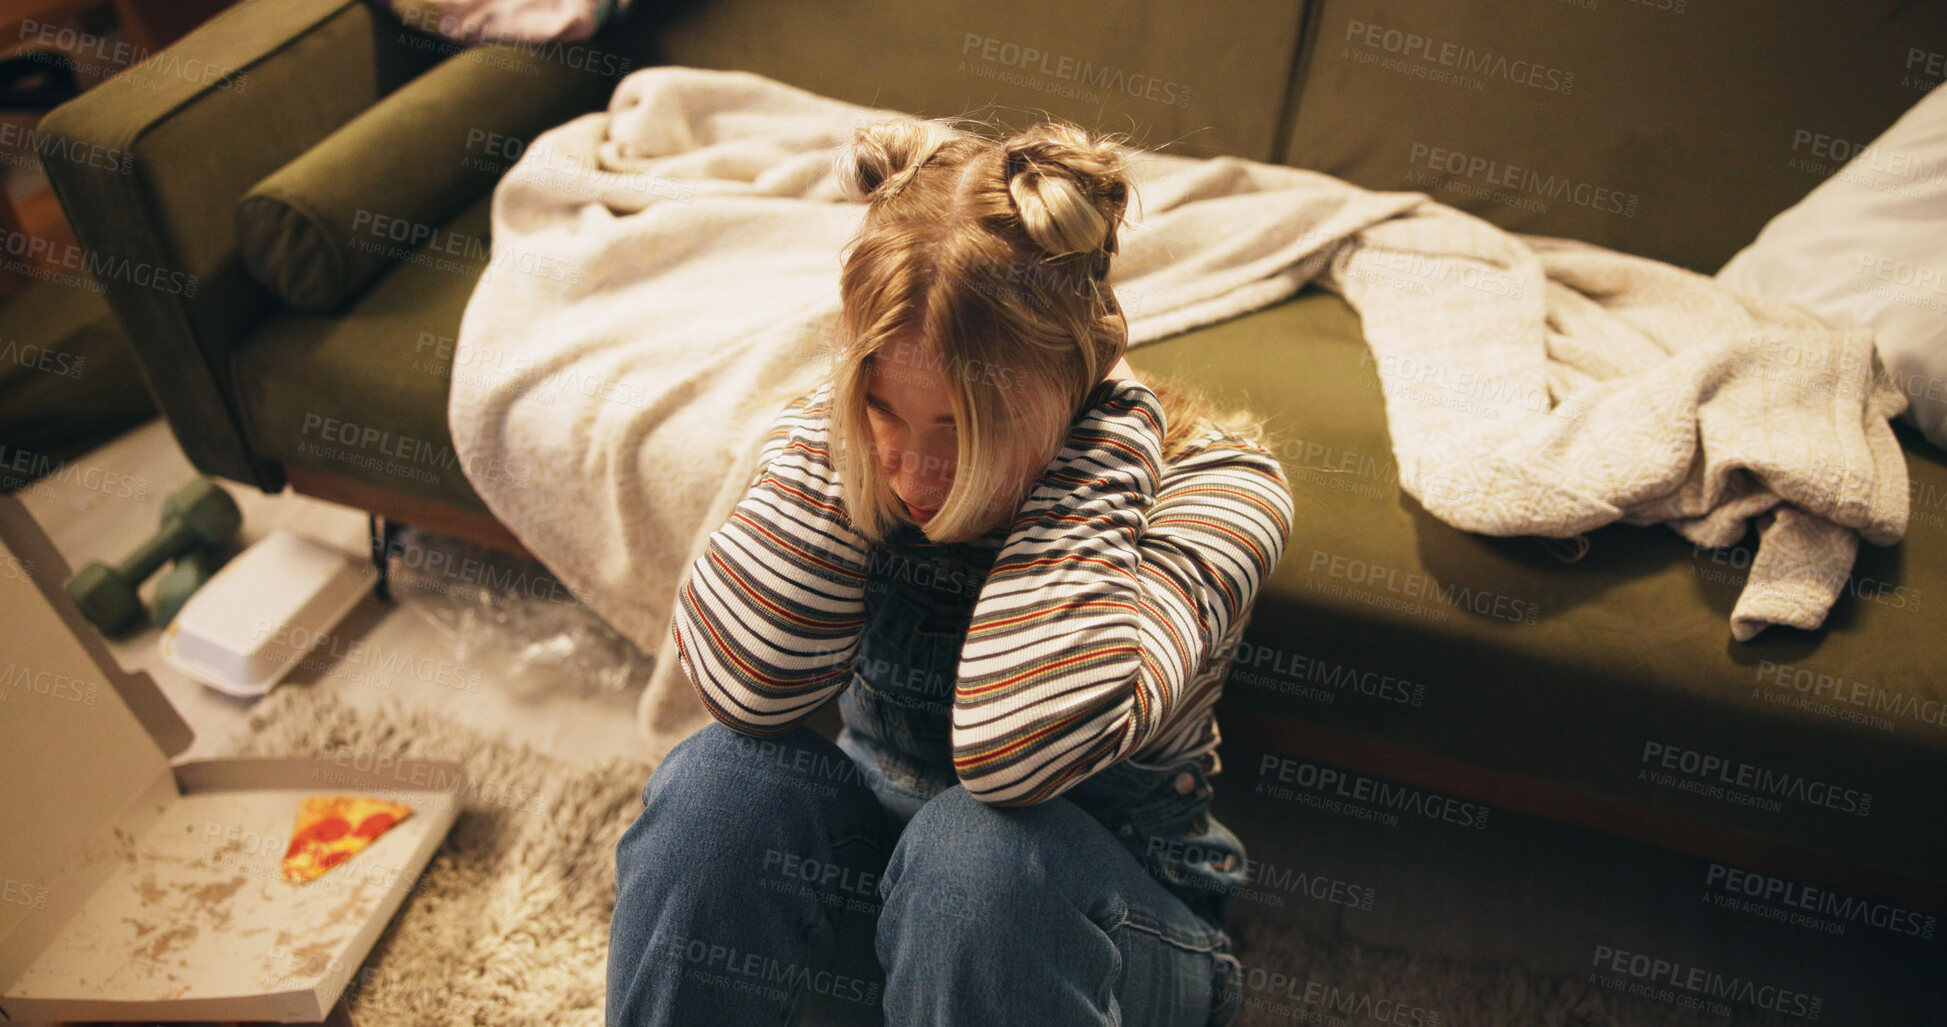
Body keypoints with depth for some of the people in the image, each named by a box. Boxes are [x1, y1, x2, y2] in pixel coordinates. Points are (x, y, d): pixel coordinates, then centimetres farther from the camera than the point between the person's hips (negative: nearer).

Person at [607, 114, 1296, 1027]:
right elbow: (747, 687, -27)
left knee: (976, 844, -34)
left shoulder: (1210, 482, -23)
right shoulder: (850, 423, -12)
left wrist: (1104, 440, -32)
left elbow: (1017, 753, -38)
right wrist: (858, 415, -27)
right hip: (869, 843, 3)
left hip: (1103, 902, -3)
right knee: (714, 782, -24)